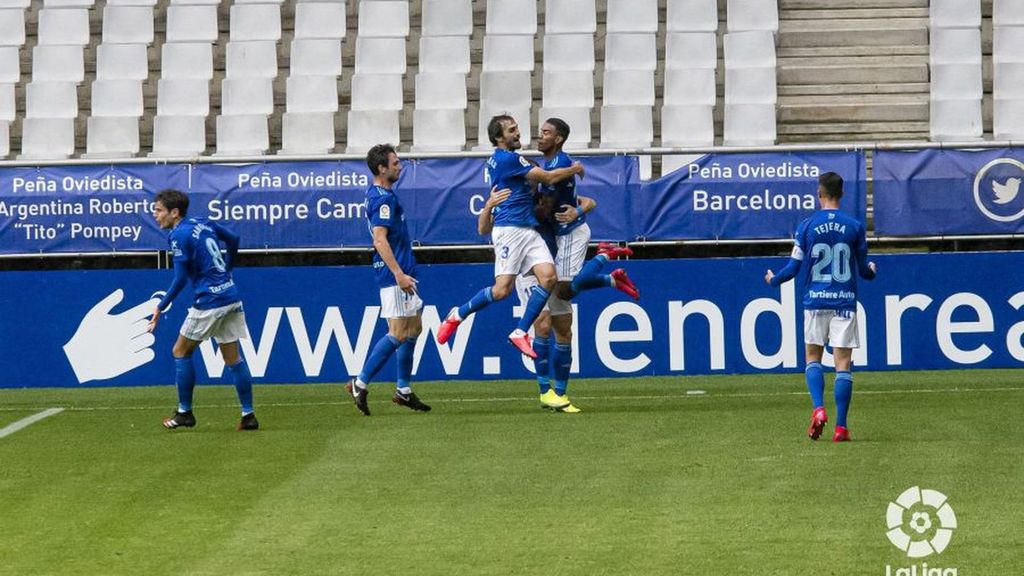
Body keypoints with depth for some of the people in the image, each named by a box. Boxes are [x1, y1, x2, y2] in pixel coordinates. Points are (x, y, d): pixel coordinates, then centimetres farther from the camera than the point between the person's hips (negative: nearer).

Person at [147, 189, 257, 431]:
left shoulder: (179, 235, -12)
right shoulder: (204, 223, 10)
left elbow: (180, 279, -16)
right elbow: (233, 240, 23)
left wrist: (161, 307, -11)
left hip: (209, 301, -8)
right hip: (232, 298, 8)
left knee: (181, 351, 8)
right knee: (233, 358, 10)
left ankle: (185, 412, 10)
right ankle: (248, 415, 7)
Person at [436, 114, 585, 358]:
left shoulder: (496, 159, 20)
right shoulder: (507, 158, -10)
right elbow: (548, 178, -7)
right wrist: (574, 170, 9)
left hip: (528, 230, 10)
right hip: (510, 230, -10)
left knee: (548, 277, -8)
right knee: (502, 290, -14)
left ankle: (520, 332, -5)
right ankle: (458, 315, 8)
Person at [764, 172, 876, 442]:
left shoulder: (807, 226, -2)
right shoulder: (854, 227, -1)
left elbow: (794, 267, 0)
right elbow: (863, 270, 7)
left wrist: (774, 279, 21)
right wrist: (872, 270, 32)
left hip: (815, 300, 0)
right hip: (844, 302, 0)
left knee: (813, 358, 14)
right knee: (843, 364, 1)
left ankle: (818, 409, -9)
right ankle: (841, 427, -3)